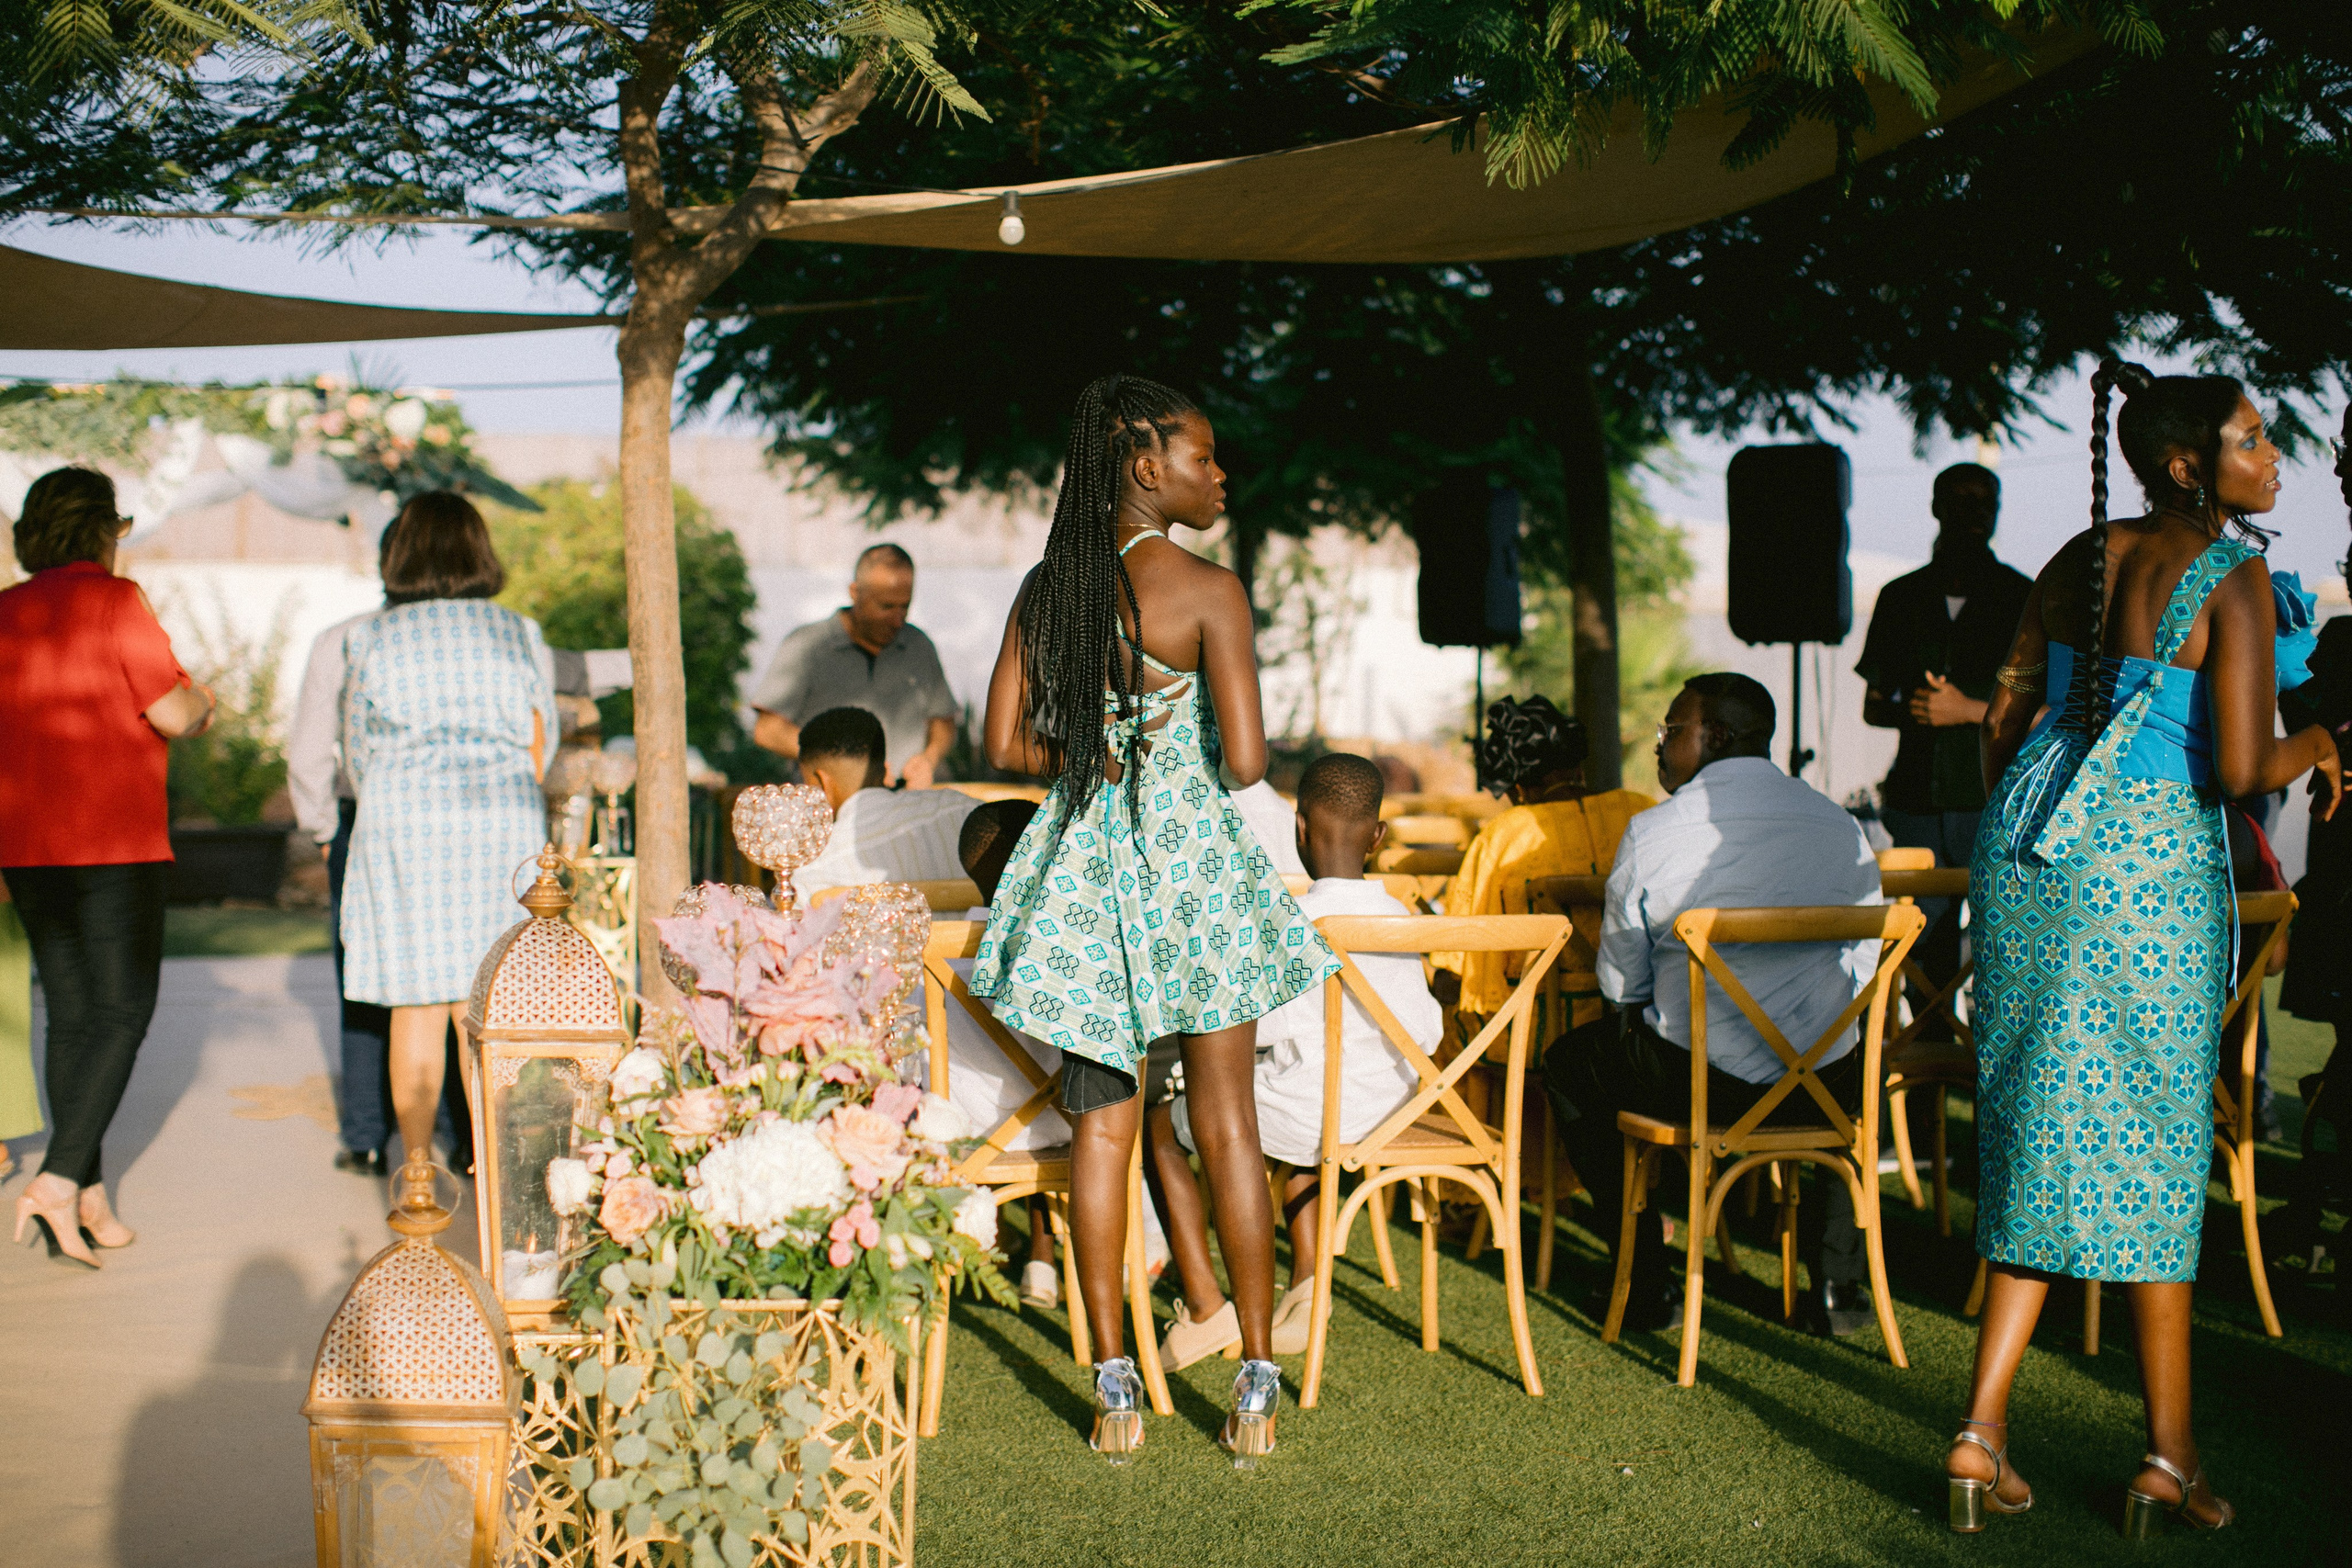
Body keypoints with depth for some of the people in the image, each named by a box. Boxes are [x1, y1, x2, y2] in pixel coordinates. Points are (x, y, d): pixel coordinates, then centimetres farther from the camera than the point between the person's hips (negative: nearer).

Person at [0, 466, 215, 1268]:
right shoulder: (115, 600, -9)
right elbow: (173, 715, -14)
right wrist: (201, 699, 8)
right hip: (114, 840, -6)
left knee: (68, 1012, 11)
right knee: (122, 1011, -2)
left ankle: (89, 1199, 12)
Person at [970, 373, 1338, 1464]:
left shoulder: (1047, 587, 2)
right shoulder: (1208, 591, -12)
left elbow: (1006, 744, 3)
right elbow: (1246, 761, -16)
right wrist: (1183, 755, 5)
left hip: (1084, 862, 4)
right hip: (1195, 858, -3)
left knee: (1102, 1126, 9)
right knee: (1226, 1127, 5)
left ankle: (1114, 1390, 10)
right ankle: (1258, 1384, 9)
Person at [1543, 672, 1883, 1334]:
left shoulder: (1650, 834, -7)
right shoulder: (1842, 826, 4)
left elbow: (1619, 982, 4)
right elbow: (1862, 968, 14)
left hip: (1699, 1080, -4)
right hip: (1826, 1088, 4)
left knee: (1569, 1063, 25)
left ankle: (1644, 1284, 23)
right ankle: (1838, 1276, 34)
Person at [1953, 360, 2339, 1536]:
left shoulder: (2081, 559, 9)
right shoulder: (2234, 579, -11)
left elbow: (2004, 719, 12)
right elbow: (2240, 771, -16)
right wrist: (2316, 749, 5)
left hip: (2029, 843, 6)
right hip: (2148, 864, -6)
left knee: (2041, 1133, 11)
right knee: (2151, 1143, 5)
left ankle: (1982, 1429, 7)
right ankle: (2168, 1456, 13)